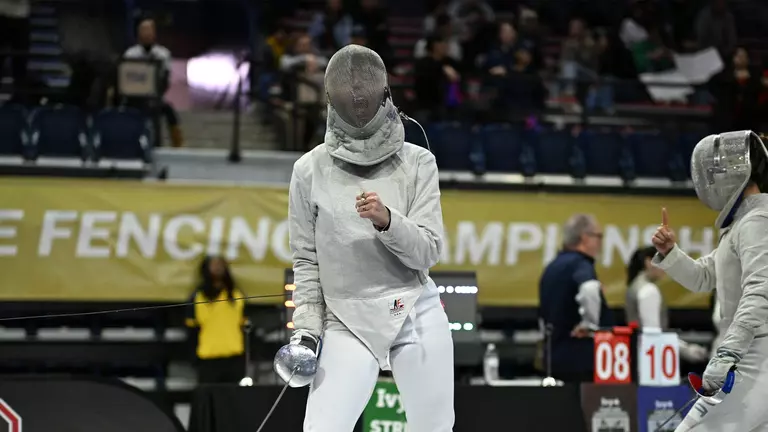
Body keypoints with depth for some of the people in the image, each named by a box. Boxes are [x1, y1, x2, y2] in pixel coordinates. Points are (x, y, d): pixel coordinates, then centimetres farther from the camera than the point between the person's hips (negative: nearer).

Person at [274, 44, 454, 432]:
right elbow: (306, 260, 4)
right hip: (348, 323, -1)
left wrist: (386, 220, -26)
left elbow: (426, 253, -9)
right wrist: (307, 331, -3)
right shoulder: (310, 170, -4)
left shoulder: (418, 163, -3)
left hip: (417, 318, 1)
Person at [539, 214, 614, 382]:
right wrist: (589, 324, -23)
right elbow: (589, 289, -35)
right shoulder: (579, 264, -12)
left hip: (556, 357, 9)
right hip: (580, 358, -9)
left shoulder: (552, 267, 17)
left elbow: (544, 316, 25)